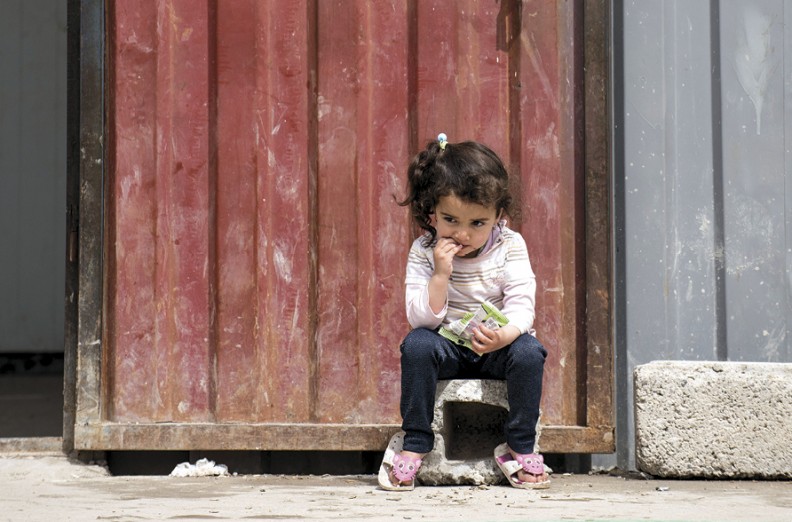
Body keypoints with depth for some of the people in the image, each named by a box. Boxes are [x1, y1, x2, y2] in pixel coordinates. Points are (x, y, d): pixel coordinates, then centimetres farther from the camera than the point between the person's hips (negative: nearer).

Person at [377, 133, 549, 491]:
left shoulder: (509, 247, -9)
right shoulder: (423, 252, -9)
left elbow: (522, 306, -17)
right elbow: (421, 318, -15)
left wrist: (503, 336, -38)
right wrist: (441, 275, -29)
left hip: (497, 349, 0)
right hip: (447, 347, 0)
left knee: (528, 351, -30)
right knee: (417, 344, -29)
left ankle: (520, 447, -15)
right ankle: (413, 444, -19)